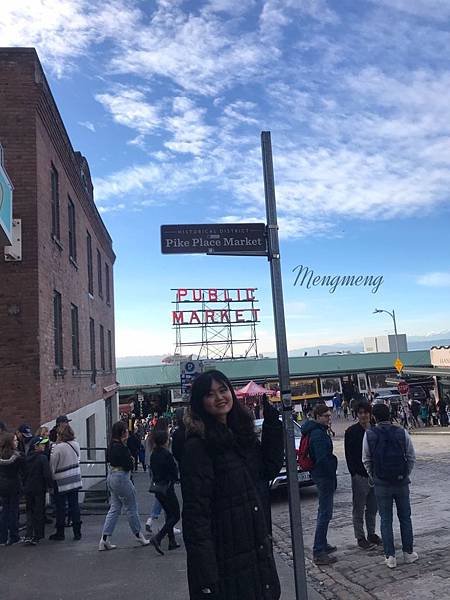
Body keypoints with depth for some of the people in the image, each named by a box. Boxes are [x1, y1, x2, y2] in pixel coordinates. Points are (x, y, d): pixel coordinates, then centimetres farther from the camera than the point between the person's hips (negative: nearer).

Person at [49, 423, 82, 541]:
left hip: (61, 482, -5)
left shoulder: (58, 447, -19)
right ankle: (77, 532, 14)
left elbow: (52, 466, -12)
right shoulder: (76, 445, -2)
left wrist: (51, 479, 3)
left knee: (60, 508, 8)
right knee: (74, 505, 10)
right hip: (75, 480, 5)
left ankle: (60, 533, 17)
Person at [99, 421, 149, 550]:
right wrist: (131, 459, -2)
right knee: (131, 508, 7)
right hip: (121, 478, -9)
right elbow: (128, 465, -22)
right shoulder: (120, 447, -22)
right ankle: (139, 535, 21)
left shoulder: (112, 445, 6)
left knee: (114, 508, 15)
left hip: (112, 476, 9)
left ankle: (104, 540, 14)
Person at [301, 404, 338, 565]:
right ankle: (318, 552, -2)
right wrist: (332, 477, -18)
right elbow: (323, 458, -24)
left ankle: (322, 545, 33)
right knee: (325, 514, -6)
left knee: (324, 512, 20)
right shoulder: (318, 434, -19)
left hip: (321, 475, 11)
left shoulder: (319, 431, 14)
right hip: (324, 476, -11)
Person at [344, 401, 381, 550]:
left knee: (372, 507, 15)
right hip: (360, 476, -5)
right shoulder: (352, 431, -8)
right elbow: (349, 455, -8)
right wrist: (354, 473, -13)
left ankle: (371, 533, 28)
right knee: (359, 509, 3)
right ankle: (360, 537, 13)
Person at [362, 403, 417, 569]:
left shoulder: (369, 434, -7)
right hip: (402, 482, 1)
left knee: (386, 520, 9)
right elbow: (411, 458, -1)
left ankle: (390, 556, 11)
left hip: (381, 484, -1)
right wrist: (405, 475, 11)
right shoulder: (402, 432, -6)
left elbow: (366, 461, -3)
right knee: (405, 518, 16)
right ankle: (408, 552, 24)